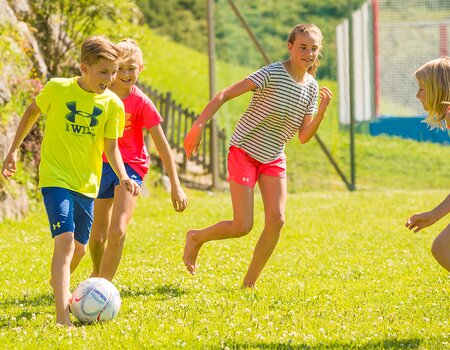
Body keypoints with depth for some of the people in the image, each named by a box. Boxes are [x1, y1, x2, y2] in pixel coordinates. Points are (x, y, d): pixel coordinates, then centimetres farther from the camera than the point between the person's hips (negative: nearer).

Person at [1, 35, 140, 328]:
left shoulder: (113, 104, -4)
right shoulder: (58, 89, -10)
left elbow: (111, 147, 1)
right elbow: (32, 112, 8)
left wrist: (124, 177, -15)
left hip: (87, 183, 4)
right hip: (56, 178, -4)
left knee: (79, 248, 14)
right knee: (65, 240, -21)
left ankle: (60, 284, 48)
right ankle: (62, 317, -26)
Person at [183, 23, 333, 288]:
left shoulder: (311, 88, 1)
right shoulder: (272, 74, -18)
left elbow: (304, 137, 1)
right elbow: (224, 95, -20)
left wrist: (323, 110, -15)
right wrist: (199, 125, -27)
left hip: (274, 159, 6)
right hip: (244, 152, -6)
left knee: (277, 220, -10)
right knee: (242, 227, -9)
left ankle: (249, 283, 5)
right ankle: (196, 238, 21)